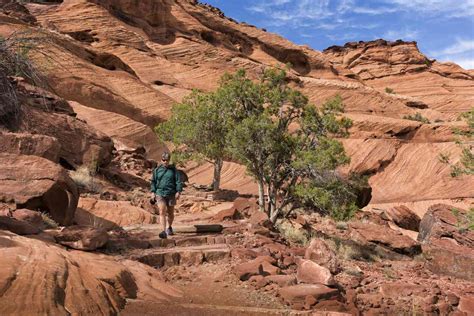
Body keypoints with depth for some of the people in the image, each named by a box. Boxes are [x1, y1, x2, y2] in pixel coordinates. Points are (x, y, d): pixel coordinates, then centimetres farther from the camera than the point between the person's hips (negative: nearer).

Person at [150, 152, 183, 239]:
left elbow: (178, 181, 2)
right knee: (162, 212, -14)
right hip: (160, 193, 0)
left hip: (171, 194, 0)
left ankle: (169, 227, 35)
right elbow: (153, 181, 12)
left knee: (170, 213, 11)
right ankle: (164, 231, -17)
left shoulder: (173, 169, 4)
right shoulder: (157, 170, 7)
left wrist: (178, 191, -8)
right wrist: (153, 192, 3)